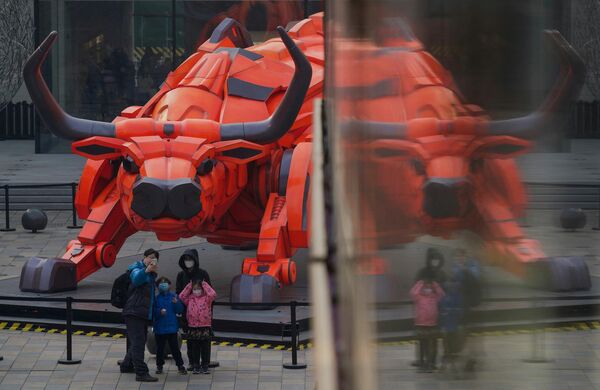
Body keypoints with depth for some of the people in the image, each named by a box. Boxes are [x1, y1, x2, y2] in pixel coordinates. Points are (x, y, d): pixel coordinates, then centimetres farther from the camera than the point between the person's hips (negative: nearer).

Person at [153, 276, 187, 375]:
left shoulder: (174, 296, 0)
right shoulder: (156, 298, -1)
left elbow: (180, 310, -3)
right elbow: (153, 311, -5)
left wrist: (176, 303, -20)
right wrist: (159, 312, -22)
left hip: (172, 327, -1)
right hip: (159, 328, 1)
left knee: (174, 347, 1)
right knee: (160, 348, 10)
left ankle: (180, 365, 9)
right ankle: (159, 366, 22)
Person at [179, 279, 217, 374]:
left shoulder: (206, 298, 0)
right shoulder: (190, 298, 7)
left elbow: (213, 295, -18)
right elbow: (181, 297, -4)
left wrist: (205, 285, -9)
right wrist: (189, 286, -1)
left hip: (205, 327, -2)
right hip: (192, 327, 2)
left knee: (205, 348, 3)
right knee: (194, 348, 7)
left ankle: (205, 366, 12)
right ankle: (195, 366, 14)